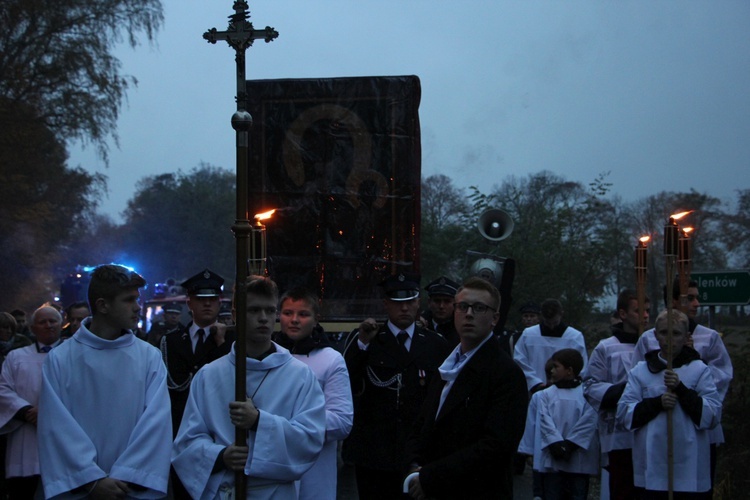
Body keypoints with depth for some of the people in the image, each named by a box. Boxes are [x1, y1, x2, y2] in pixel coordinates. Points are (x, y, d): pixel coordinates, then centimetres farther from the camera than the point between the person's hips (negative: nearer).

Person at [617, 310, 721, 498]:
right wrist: (657, 403, -11)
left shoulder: (700, 370, 6)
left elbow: (713, 415, -3)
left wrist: (681, 390, -12)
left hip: (690, 468, -1)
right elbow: (624, 413, 2)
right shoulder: (640, 371, 10)